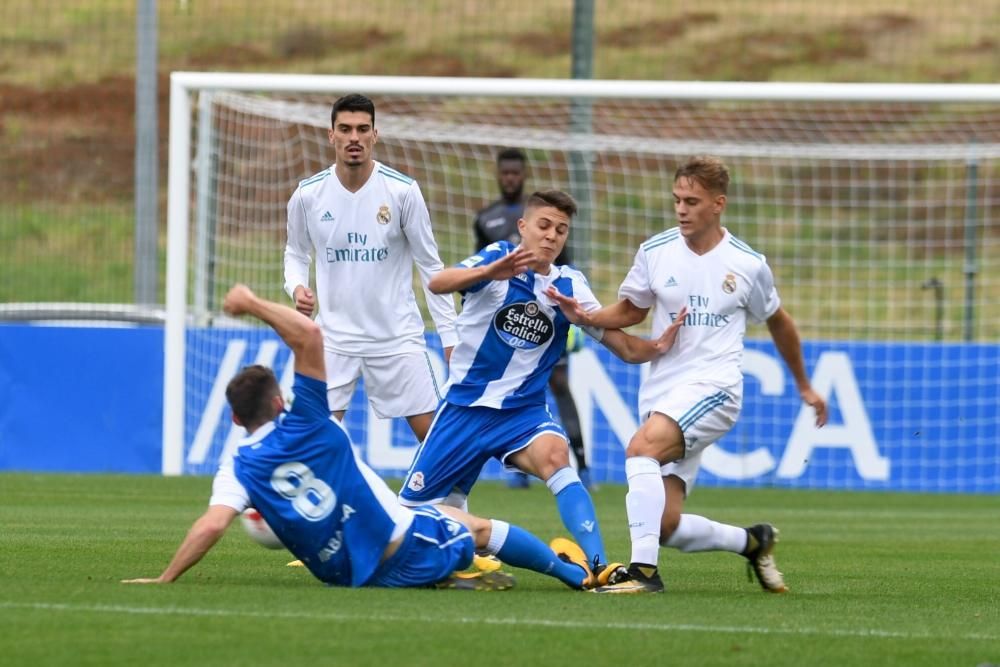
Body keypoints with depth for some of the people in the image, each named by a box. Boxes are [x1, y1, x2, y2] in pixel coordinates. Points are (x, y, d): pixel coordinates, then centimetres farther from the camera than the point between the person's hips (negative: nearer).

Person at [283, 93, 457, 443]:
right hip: (335, 337, 1)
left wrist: (450, 335, -3)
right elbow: (296, 253, 14)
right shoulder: (308, 194, -3)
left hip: (397, 335, -1)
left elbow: (430, 265, -1)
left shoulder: (403, 190, -8)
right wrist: (297, 288, -9)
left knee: (433, 434, -1)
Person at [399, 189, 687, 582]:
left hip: (524, 410, 0)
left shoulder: (570, 285, -1)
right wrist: (489, 272, -46)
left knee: (554, 457, -31)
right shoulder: (498, 257, -9)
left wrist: (655, 347, -23)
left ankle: (600, 567, -39)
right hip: (466, 403, 0)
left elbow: (624, 347, 1)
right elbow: (438, 284, -27)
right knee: (413, 503, 5)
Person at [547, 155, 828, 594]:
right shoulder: (655, 252, 4)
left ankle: (644, 570, -34)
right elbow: (631, 310, 19)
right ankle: (752, 541, 24)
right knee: (666, 528, -4)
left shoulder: (748, 264, -1)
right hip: (661, 390, 4)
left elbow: (778, 323, 17)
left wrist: (804, 387, 28)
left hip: (713, 387, -4)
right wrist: (585, 317, -2)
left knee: (642, 447, -33)